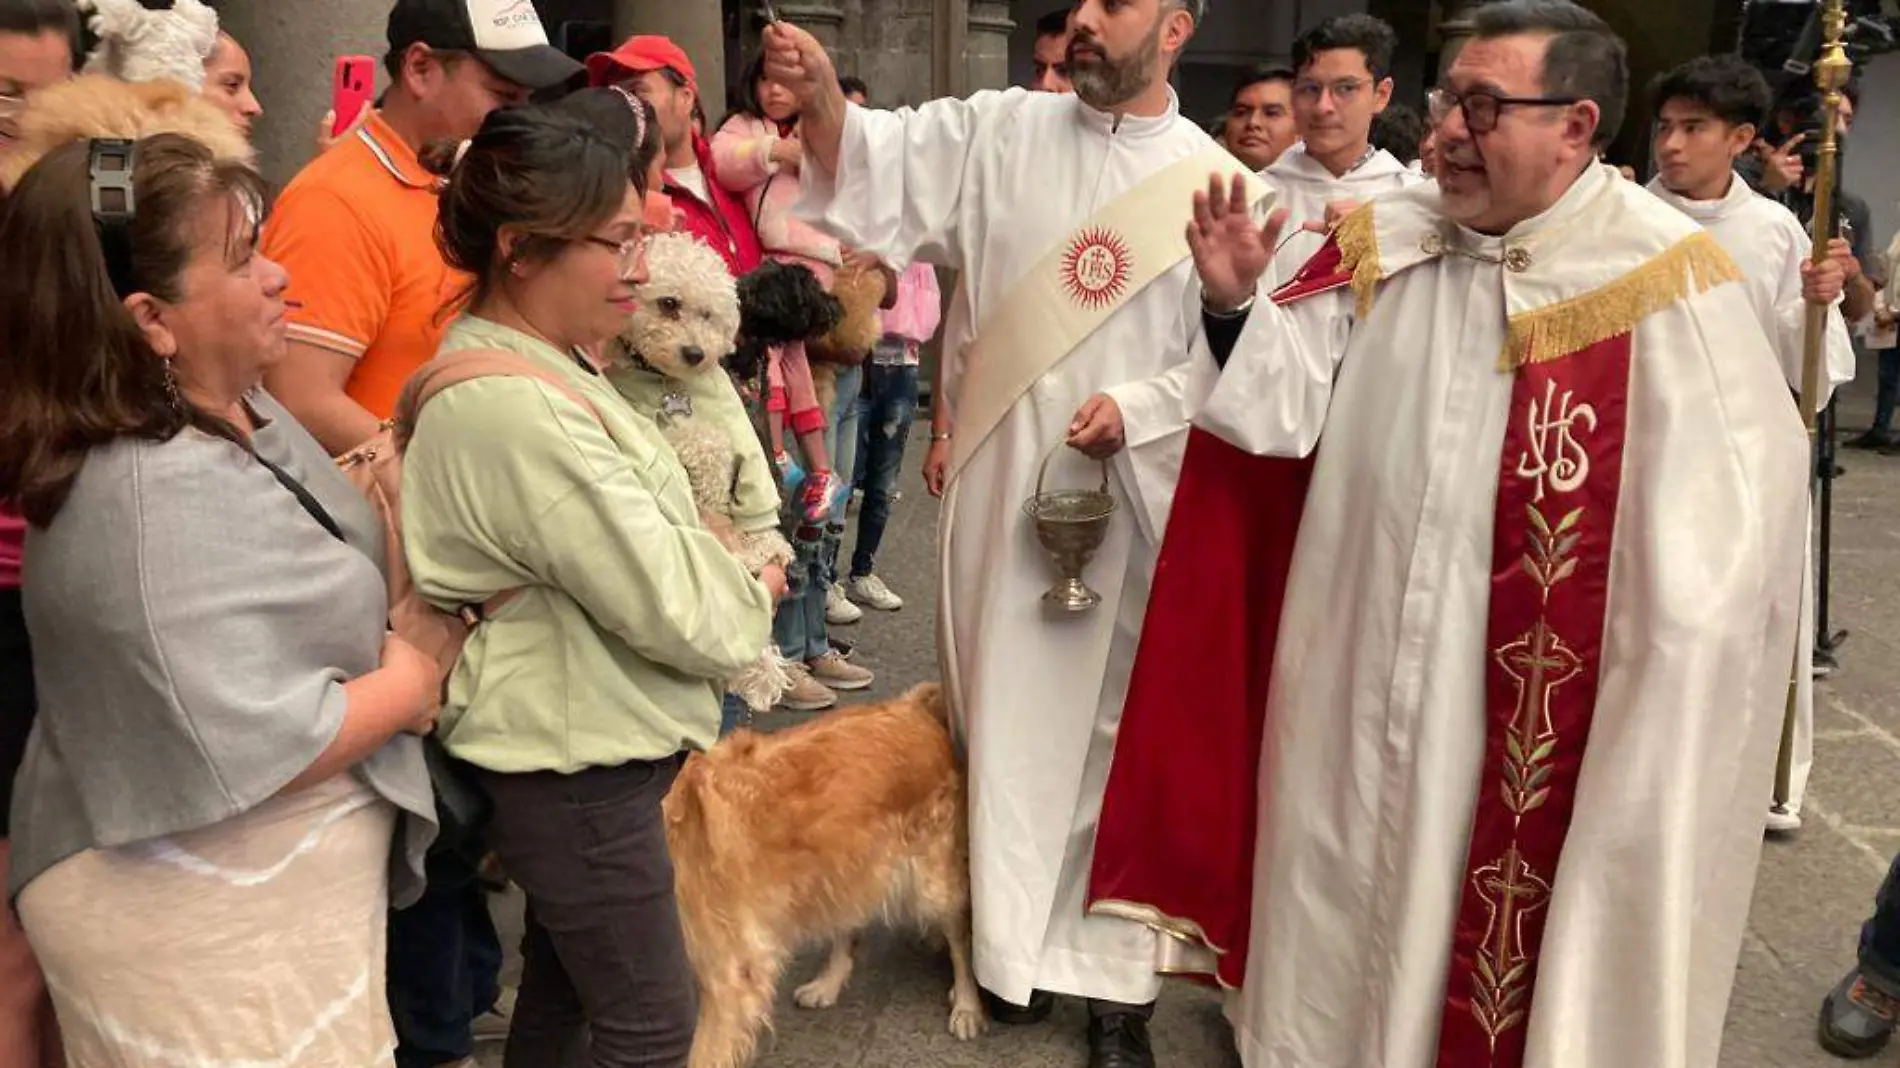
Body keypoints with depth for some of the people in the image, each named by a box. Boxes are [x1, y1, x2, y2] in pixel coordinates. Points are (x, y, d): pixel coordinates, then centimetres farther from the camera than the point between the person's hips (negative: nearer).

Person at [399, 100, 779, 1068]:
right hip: (576, 767, -10)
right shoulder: (518, 412, -28)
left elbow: (631, 539, 12)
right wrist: (753, 592, -6)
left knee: (561, 988, 24)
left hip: (569, 748, 10)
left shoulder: (528, 368, 5)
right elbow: (669, 606, -25)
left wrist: (726, 572, -4)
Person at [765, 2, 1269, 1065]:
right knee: (1006, 716, 10)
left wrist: (1139, 408, -13)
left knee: (1122, 725, 7)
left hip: (1137, 497, -1)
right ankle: (1011, 943, 28)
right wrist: (823, 99, -26)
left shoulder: (1218, 181, 1)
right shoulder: (999, 131, 4)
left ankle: (1117, 978, 20)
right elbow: (873, 167, -7)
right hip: (1003, 487, 1)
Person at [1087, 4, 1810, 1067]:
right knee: (1349, 890, 20)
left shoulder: (1666, 276, -12)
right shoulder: (1382, 244, 2)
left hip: (1527, 696, -4)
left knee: (1504, 908, 13)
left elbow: (1737, 503, -11)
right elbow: (1284, 411, -2)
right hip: (1363, 666, 4)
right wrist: (1239, 308, -18)